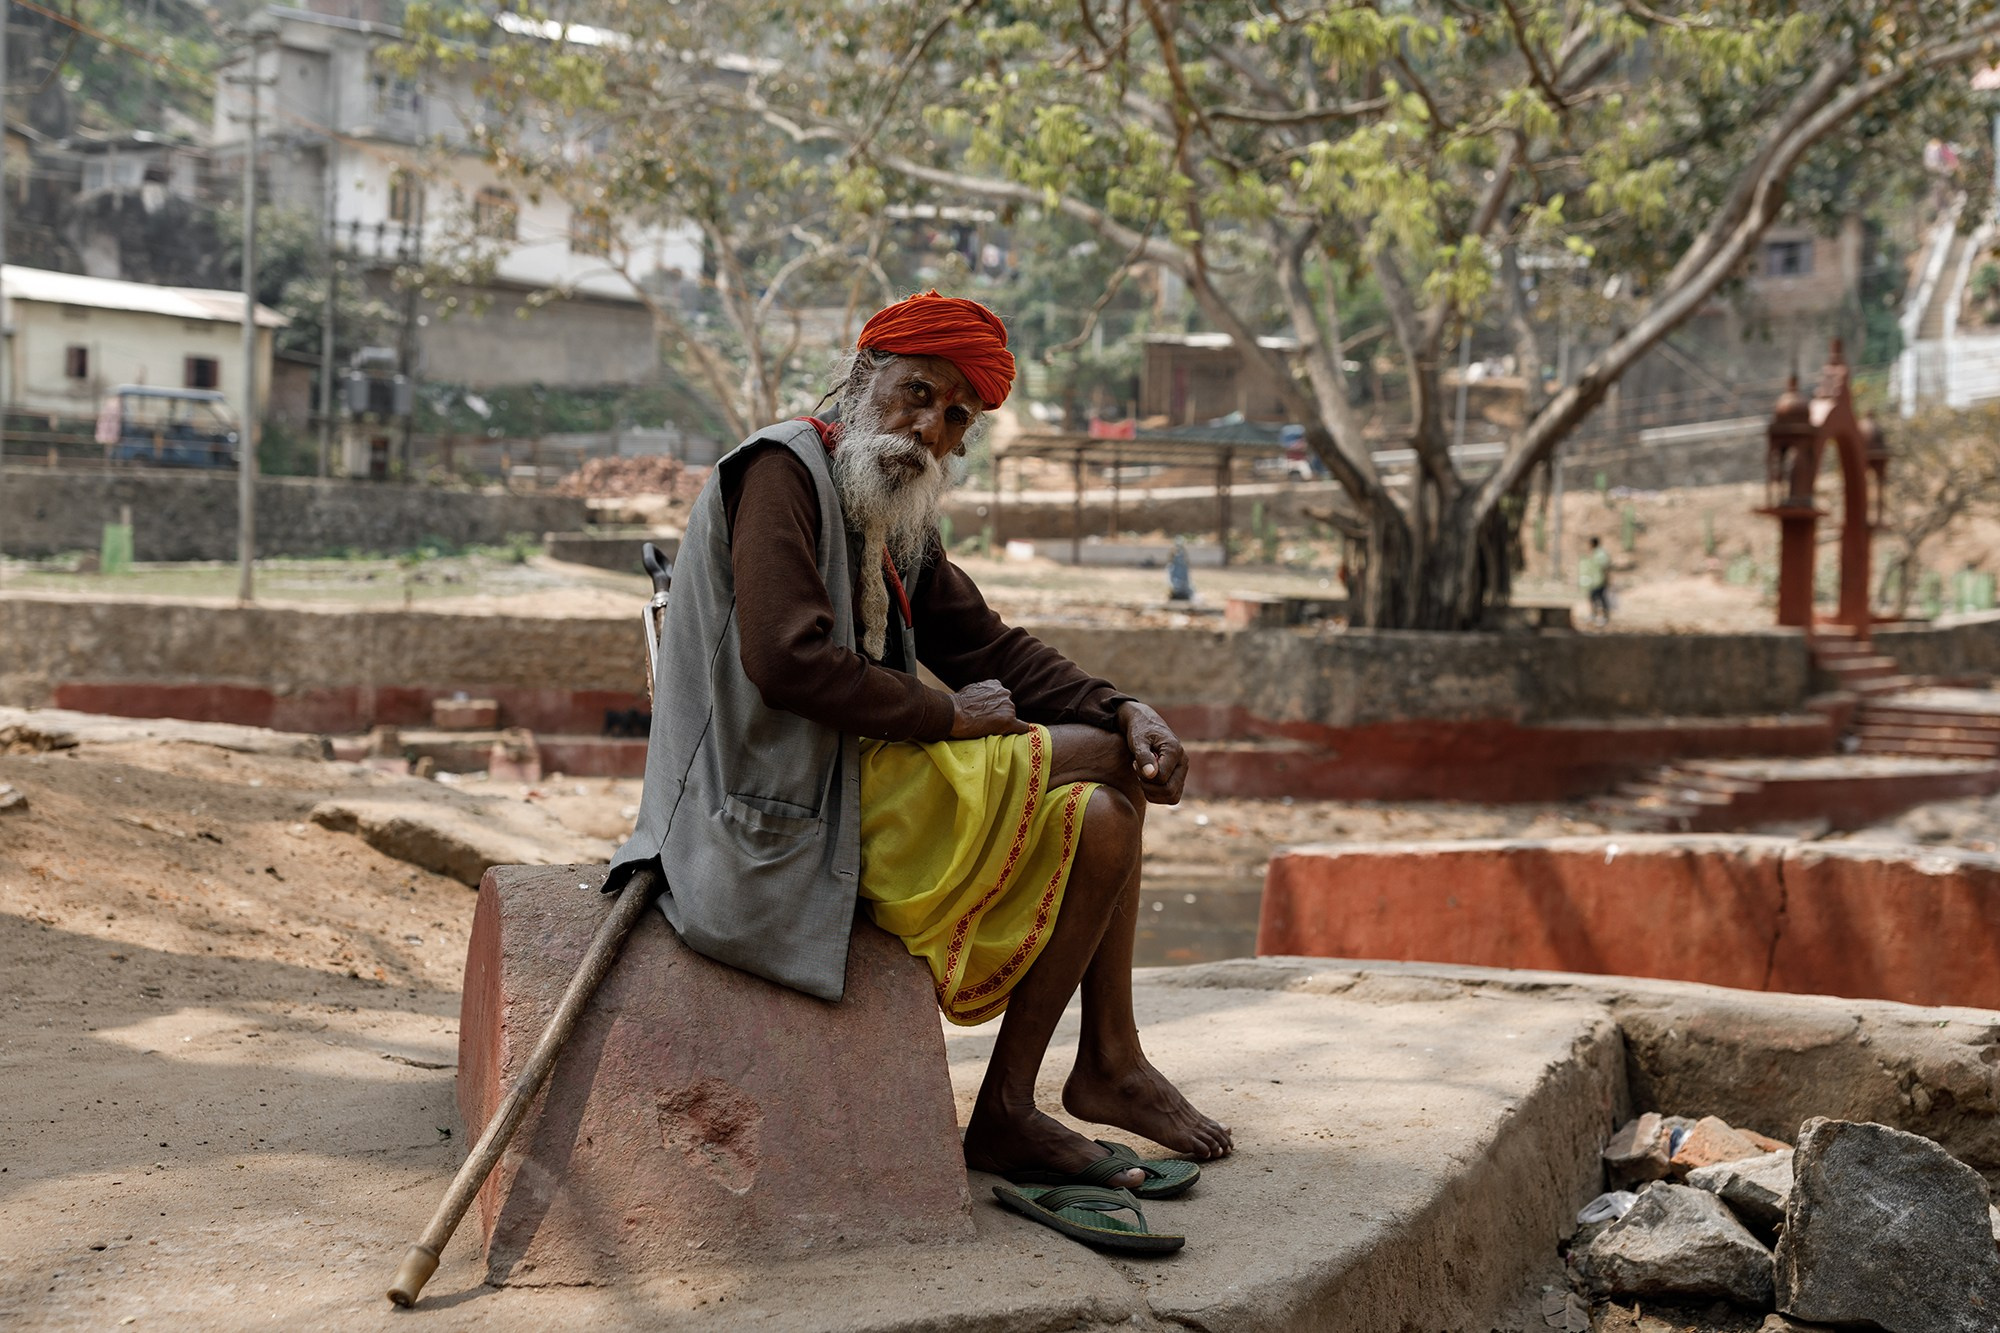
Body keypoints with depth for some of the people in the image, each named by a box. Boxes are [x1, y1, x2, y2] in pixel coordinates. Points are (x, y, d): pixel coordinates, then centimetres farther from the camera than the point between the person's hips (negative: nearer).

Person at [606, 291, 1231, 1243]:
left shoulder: (899, 516, 15)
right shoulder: (784, 469, -12)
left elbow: (988, 646, 16)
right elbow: (788, 658, -25)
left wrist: (1127, 710, 0)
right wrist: (948, 716, -15)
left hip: (865, 782, 9)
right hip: (789, 810, -9)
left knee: (1103, 811, 6)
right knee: (1104, 761, -8)